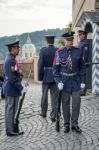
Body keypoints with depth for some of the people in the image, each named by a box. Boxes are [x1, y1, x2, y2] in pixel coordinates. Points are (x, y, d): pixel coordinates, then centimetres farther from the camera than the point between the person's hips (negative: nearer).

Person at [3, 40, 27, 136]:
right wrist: (21, 88, -17)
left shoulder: (9, 59, 11)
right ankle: (11, 130, 11)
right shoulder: (11, 60, -20)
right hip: (12, 90, -10)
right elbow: (12, 78, -24)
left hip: (8, 89, 10)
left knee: (9, 110, 17)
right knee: (12, 110, 0)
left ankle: (9, 128, 28)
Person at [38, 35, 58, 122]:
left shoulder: (43, 50, -9)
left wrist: (40, 77, -3)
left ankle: (43, 112, 29)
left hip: (46, 76, -1)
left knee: (44, 95, 16)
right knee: (54, 96, 4)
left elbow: (40, 64, -11)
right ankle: (53, 116, 2)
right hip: (55, 76, 1)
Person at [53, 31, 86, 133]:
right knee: (65, 104, 7)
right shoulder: (59, 53, -5)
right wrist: (58, 82, -13)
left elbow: (82, 67, 4)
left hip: (76, 81, 1)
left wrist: (82, 81, 0)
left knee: (76, 103, 3)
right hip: (64, 82, -1)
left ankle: (74, 124, 17)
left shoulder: (78, 51, 0)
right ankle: (66, 125, 20)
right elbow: (55, 68, -4)